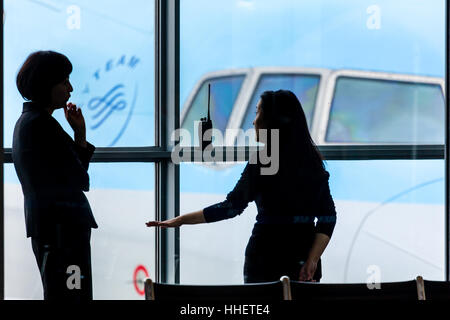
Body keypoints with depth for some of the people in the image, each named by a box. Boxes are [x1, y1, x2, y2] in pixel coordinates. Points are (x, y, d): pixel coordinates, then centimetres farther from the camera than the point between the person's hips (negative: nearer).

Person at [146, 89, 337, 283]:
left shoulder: (261, 161, -10)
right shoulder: (312, 161, 7)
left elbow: (232, 206, -11)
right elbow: (328, 217, 3)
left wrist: (180, 220, -5)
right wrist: (312, 260, -2)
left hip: (268, 253, -5)